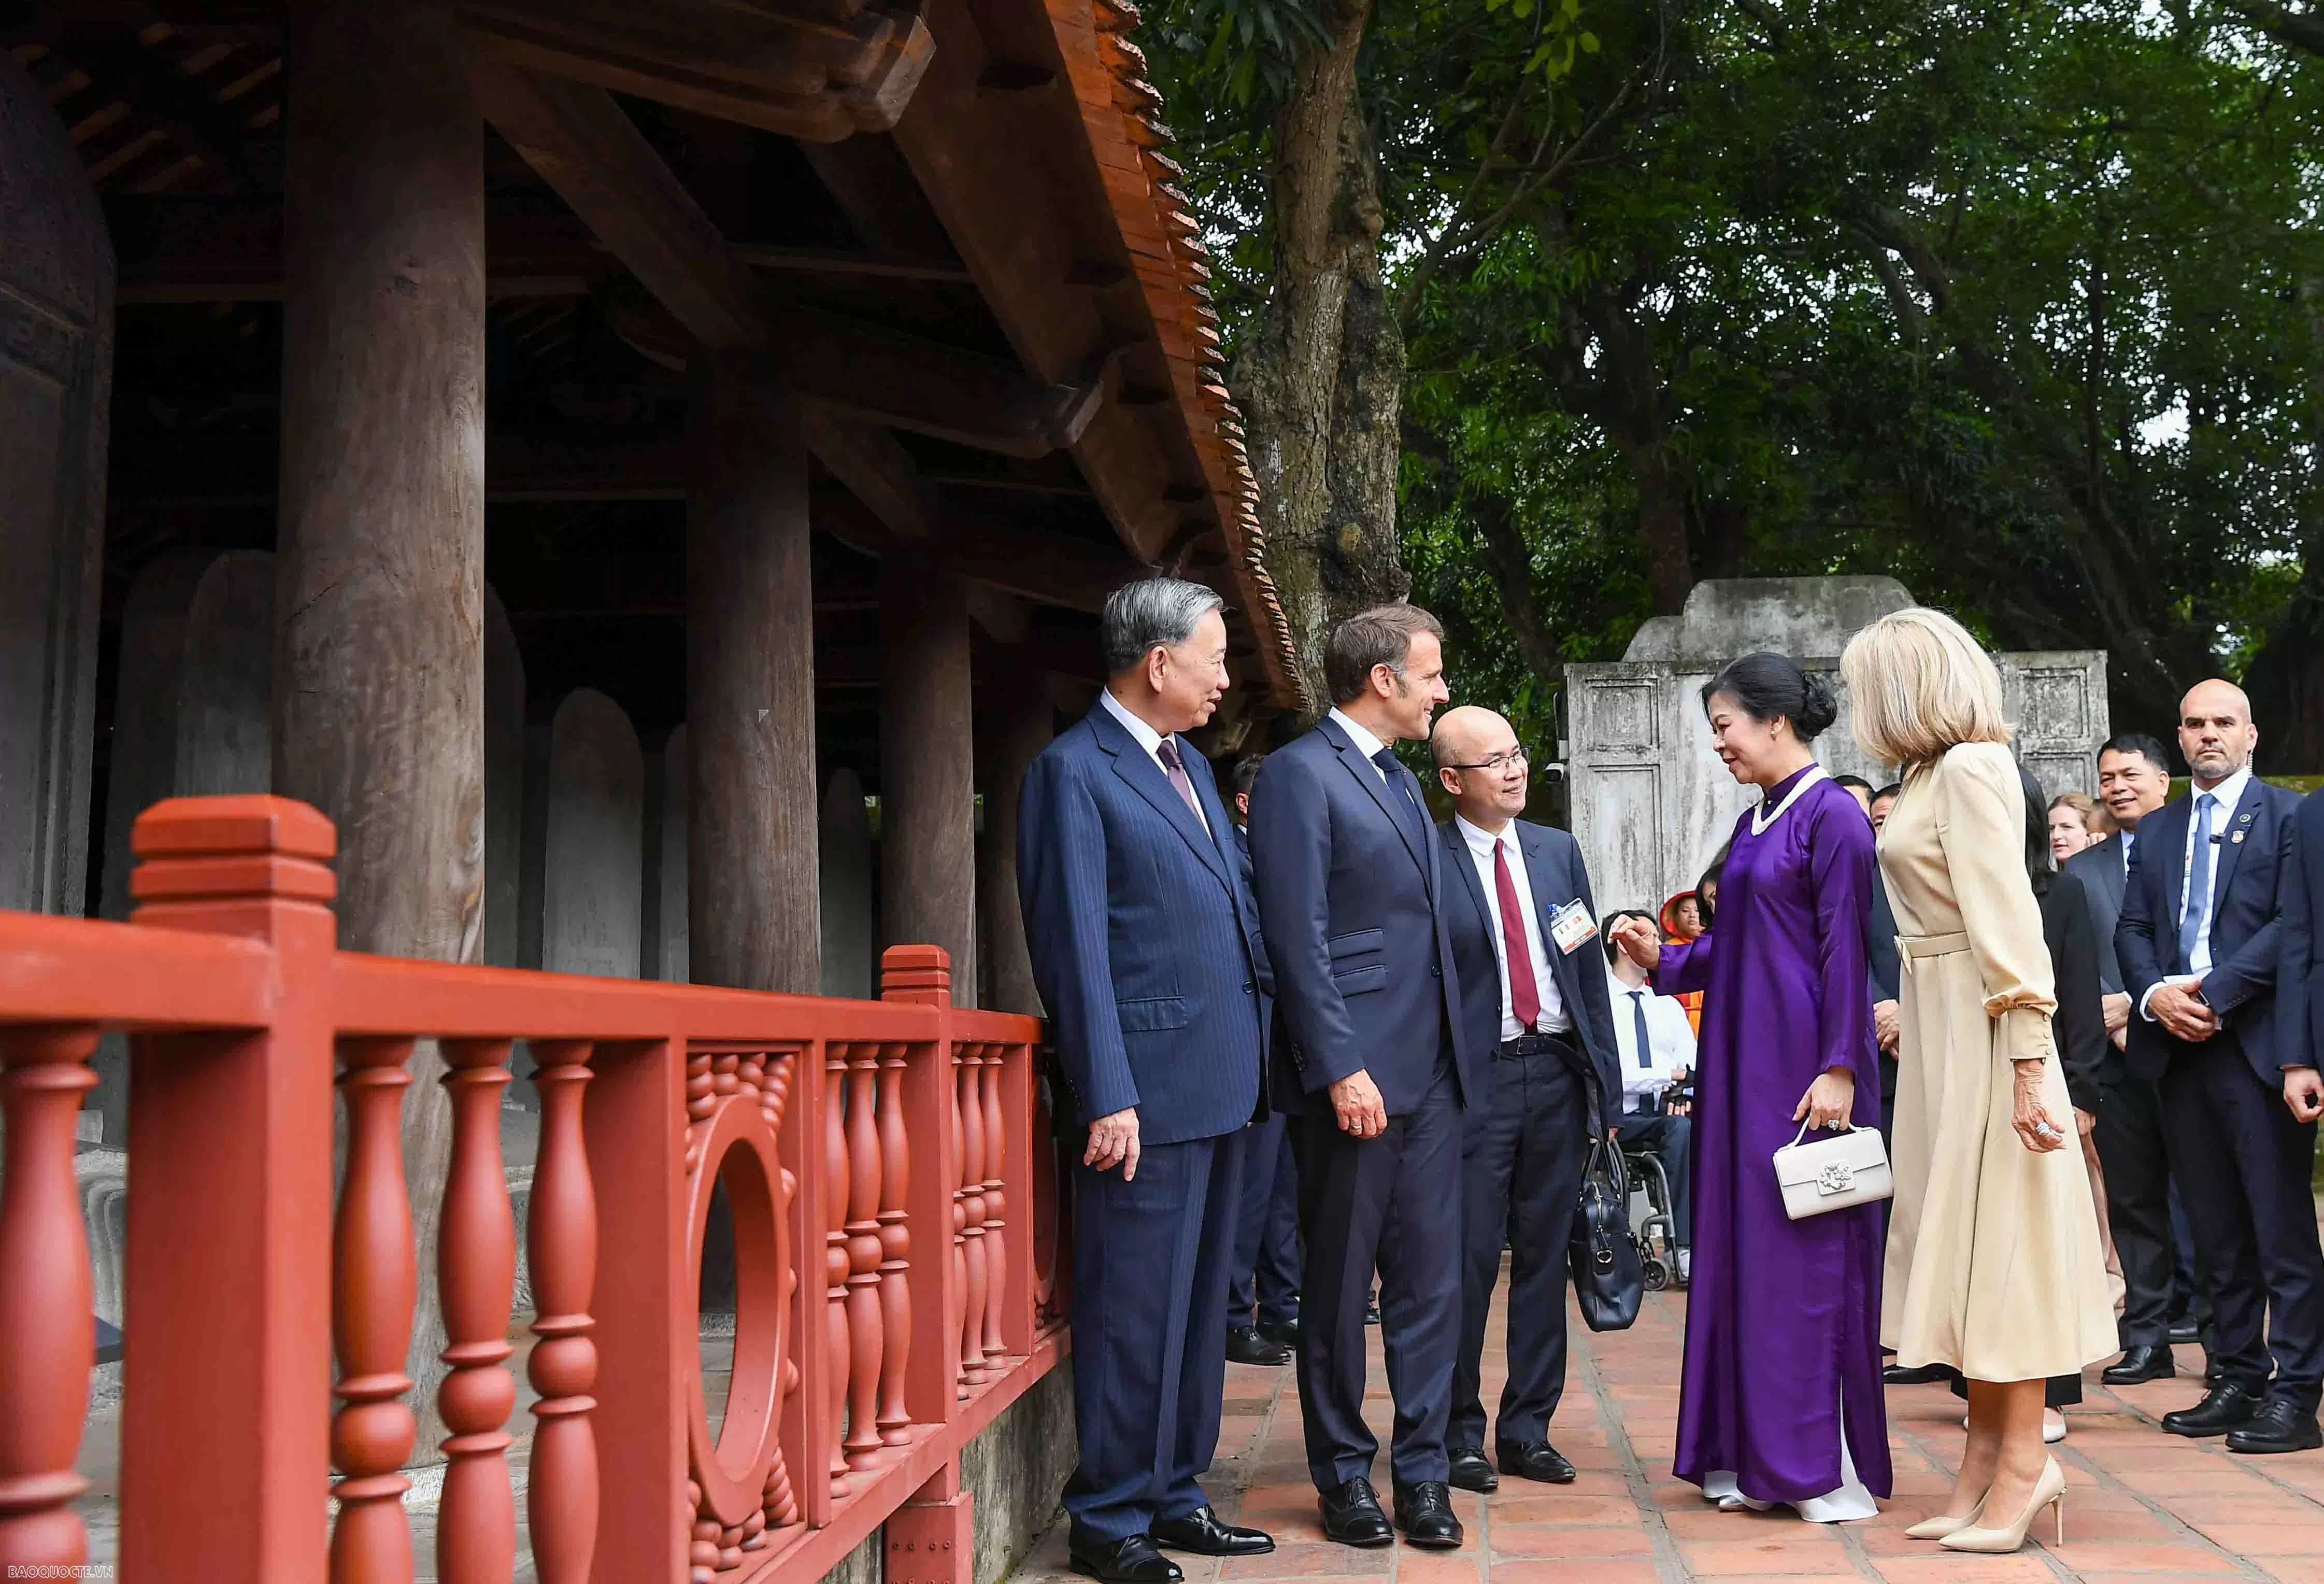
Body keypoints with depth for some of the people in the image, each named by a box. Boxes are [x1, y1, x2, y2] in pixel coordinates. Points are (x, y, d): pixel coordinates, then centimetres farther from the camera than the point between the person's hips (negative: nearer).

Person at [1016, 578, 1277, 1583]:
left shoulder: (1190, 768, 18)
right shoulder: (1073, 772, -8)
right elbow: (1076, 945, -13)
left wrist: (1257, 1051, 11)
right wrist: (1108, 1096, -17)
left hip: (1219, 1082, 9)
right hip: (1148, 1085, -9)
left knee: (1198, 1303, 15)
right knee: (1133, 1311, -1)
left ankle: (1174, 1495, 27)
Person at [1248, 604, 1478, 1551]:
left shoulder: (1401, 780, 18)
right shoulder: (1299, 775, -9)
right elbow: (1298, 938, -15)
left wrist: (1458, 1053, 15)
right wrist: (1343, 1068, -19)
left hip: (1430, 1077, 8)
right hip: (1353, 1076, -8)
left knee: (1432, 1278, 8)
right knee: (1340, 1286, 5)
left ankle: (1422, 1470, 17)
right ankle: (1343, 1474, 18)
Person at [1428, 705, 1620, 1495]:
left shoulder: (1558, 851, 11)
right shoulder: (1425, 861, -5)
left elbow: (1589, 970, 14)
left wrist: (1605, 1082, 9)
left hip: (1557, 1073, 5)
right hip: (1474, 1077, -5)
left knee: (1544, 1257, 10)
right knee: (1468, 1261, -1)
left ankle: (1527, 1428, 21)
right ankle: (1459, 1432, 14)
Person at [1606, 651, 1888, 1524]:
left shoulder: (1831, 814, -10)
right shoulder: (1754, 822, 15)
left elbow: (1845, 950, -15)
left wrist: (1839, 1068, -19)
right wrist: (1663, 959, 4)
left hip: (1804, 1063, -8)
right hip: (1742, 1061, 8)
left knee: (1807, 1251, -3)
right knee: (1741, 1245, 9)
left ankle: (1825, 1467, 7)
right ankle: (1754, 1455, 17)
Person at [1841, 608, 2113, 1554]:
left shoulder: (1970, 769, -14)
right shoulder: (1930, 773, 12)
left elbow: (2007, 920, -19)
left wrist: (2029, 1065, -22)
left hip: (1982, 1030, -9)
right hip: (1936, 1026, 9)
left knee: (1994, 1229, -3)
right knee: (1957, 1232, 11)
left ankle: (2024, 1460, 6)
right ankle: (1988, 1457, 18)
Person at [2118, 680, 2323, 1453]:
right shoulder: (2156, 830, 18)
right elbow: (2132, 930, 13)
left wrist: (2211, 993, -14)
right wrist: (2157, 995, -6)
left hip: (2259, 1043, -5)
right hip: (2178, 1046, 6)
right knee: (2215, 1230, 10)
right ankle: (2238, 1380, 17)